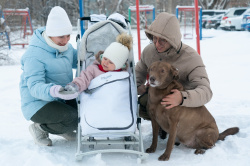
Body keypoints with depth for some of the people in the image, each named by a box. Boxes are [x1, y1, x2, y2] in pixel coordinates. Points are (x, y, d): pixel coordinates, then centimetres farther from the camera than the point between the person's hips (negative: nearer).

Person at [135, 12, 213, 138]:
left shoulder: (191, 58, -28)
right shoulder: (149, 51, -12)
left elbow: (205, 91, -37)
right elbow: (139, 70, 11)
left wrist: (182, 98, -58)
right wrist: (138, 85, -12)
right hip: (156, 97, 5)